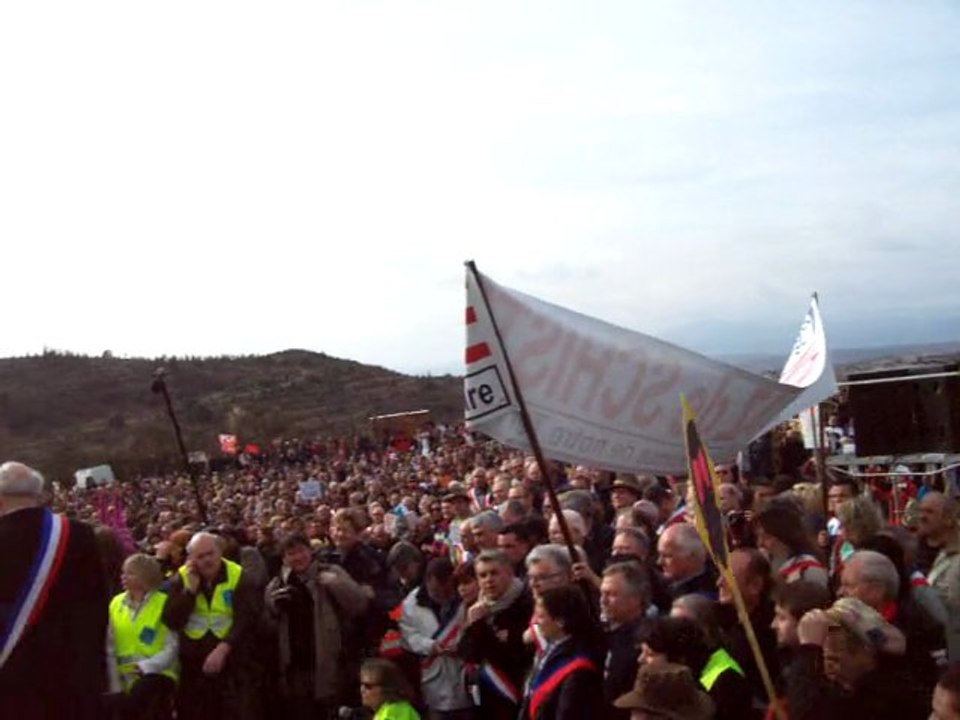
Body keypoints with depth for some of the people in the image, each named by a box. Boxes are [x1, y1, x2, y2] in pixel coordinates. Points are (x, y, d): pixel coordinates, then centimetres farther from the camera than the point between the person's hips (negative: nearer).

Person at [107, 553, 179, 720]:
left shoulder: (164, 603, -9)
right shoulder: (116, 603, 4)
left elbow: (172, 647, -12)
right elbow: (111, 649, 5)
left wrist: (145, 666, -24)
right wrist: (116, 688, 0)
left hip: (157, 674, -5)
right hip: (127, 679, 5)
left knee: (130, 707, -31)